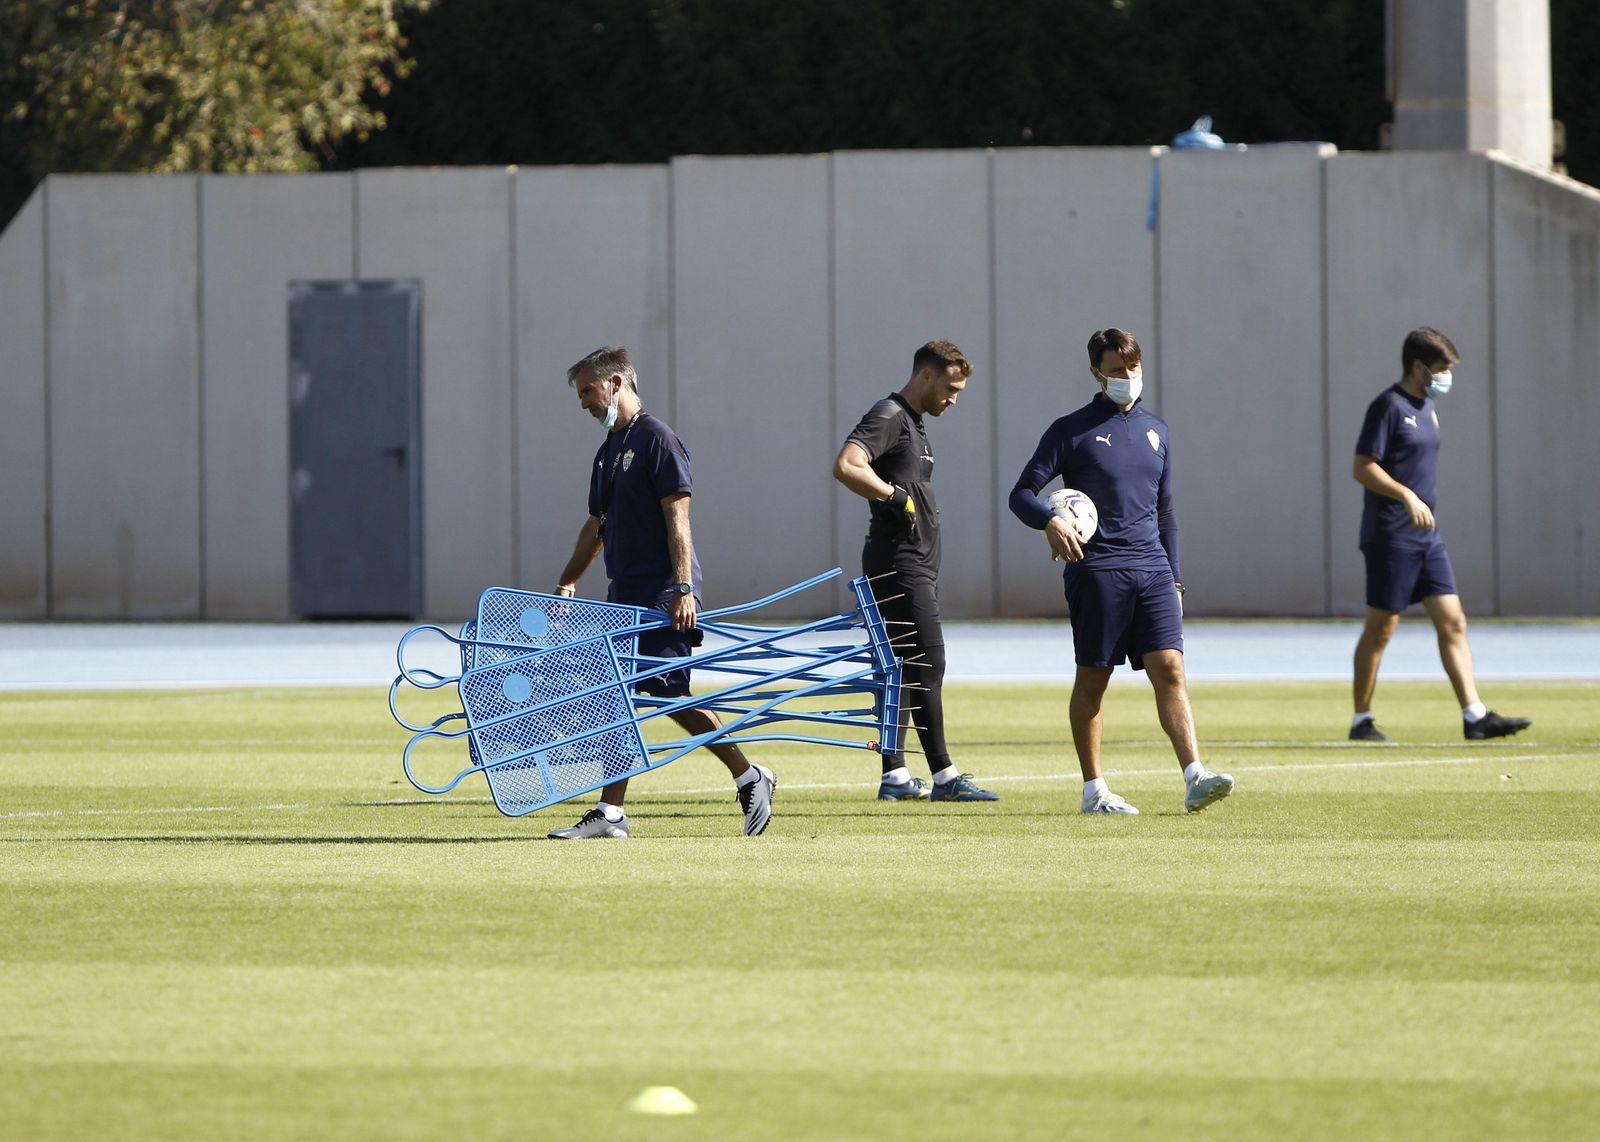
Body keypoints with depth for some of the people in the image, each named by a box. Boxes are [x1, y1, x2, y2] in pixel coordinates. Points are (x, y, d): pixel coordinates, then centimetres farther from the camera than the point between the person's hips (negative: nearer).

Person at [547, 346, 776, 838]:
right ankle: (610, 813, 3)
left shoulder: (656, 439, -9)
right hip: (626, 593, 9)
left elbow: (677, 515, -16)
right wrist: (568, 582, 18)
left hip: (662, 593, -9)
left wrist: (683, 587, -23)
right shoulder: (609, 450, 19)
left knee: (669, 693, -12)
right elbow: (598, 524, 27)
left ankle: (750, 778, 1)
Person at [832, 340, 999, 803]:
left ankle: (895, 776, 13)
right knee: (926, 664, -11)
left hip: (918, 565, 10)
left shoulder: (914, 424, 21)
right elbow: (846, 466, -26)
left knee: (904, 668, 10)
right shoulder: (888, 417, -11)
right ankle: (944, 777, -12)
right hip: (898, 562, -10)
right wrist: (896, 496, -21)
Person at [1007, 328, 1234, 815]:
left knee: (1169, 668, -9)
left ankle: (1195, 778, -17)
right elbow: (1022, 494, 0)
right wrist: (1051, 521, -21)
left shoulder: (1156, 431, 17)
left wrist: (1174, 579, 18)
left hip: (1152, 568, 4)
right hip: (1096, 570, -4)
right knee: (1092, 679, 0)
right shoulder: (1072, 431, 2)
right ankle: (1094, 789, 8)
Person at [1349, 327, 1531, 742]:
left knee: (1452, 622, 1)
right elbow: (1363, 468, -17)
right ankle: (1361, 720, 8)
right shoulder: (1388, 406, -11)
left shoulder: (1426, 408, 16)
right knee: (1381, 627, -1)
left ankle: (1475, 716, -2)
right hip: (1391, 535, -8)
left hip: (1426, 536, 8)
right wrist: (1407, 496, -26)